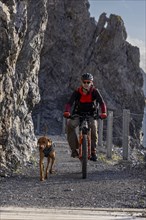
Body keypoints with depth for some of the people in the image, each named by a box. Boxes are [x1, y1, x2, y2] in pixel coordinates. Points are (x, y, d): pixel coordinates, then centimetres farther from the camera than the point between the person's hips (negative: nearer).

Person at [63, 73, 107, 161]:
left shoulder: (95, 92, -12)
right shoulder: (77, 92, -12)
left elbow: (102, 103, -22)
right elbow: (70, 103, -23)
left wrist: (103, 113, -42)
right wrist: (67, 112, -44)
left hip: (91, 115, 0)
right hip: (78, 114, 0)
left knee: (93, 127, -30)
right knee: (70, 124, -29)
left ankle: (93, 151, -13)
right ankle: (74, 149, -21)